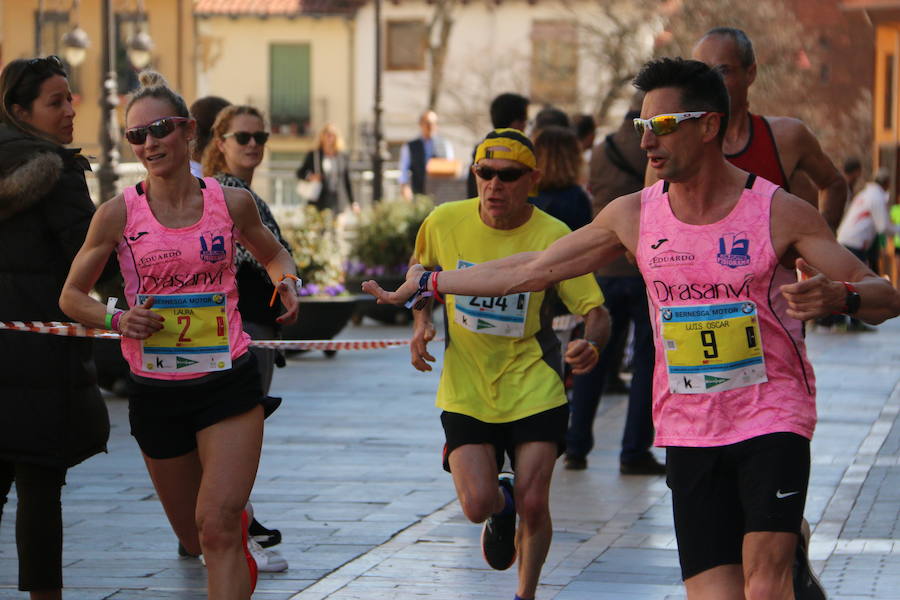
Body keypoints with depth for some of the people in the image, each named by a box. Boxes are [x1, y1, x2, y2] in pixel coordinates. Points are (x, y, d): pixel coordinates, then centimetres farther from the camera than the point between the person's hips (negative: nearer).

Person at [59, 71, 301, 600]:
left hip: (229, 382, -1)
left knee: (218, 527, -16)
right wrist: (117, 318, -14)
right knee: (195, 536, 15)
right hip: (156, 392, 1)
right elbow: (72, 296, 5)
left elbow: (273, 254, 20)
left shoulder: (232, 202, -1)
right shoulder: (119, 213, -4)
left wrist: (288, 283, -2)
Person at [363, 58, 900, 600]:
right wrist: (428, 284, 18)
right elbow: (533, 271, 16)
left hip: (771, 417, -3)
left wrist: (839, 296, -30)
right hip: (687, 429, 4)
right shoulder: (634, 215, 5)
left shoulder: (780, 212, -6)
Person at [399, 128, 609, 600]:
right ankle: (501, 511, 27)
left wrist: (591, 344, -34)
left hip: (533, 388, -1)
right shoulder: (444, 222, -7)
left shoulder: (553, 237, -13)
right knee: (478, 504, -13)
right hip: (465, 389, 1)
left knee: (533, 504, -7)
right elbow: (421, 270, 15)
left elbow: (596, 313, -11)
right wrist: (422, 324, -2)